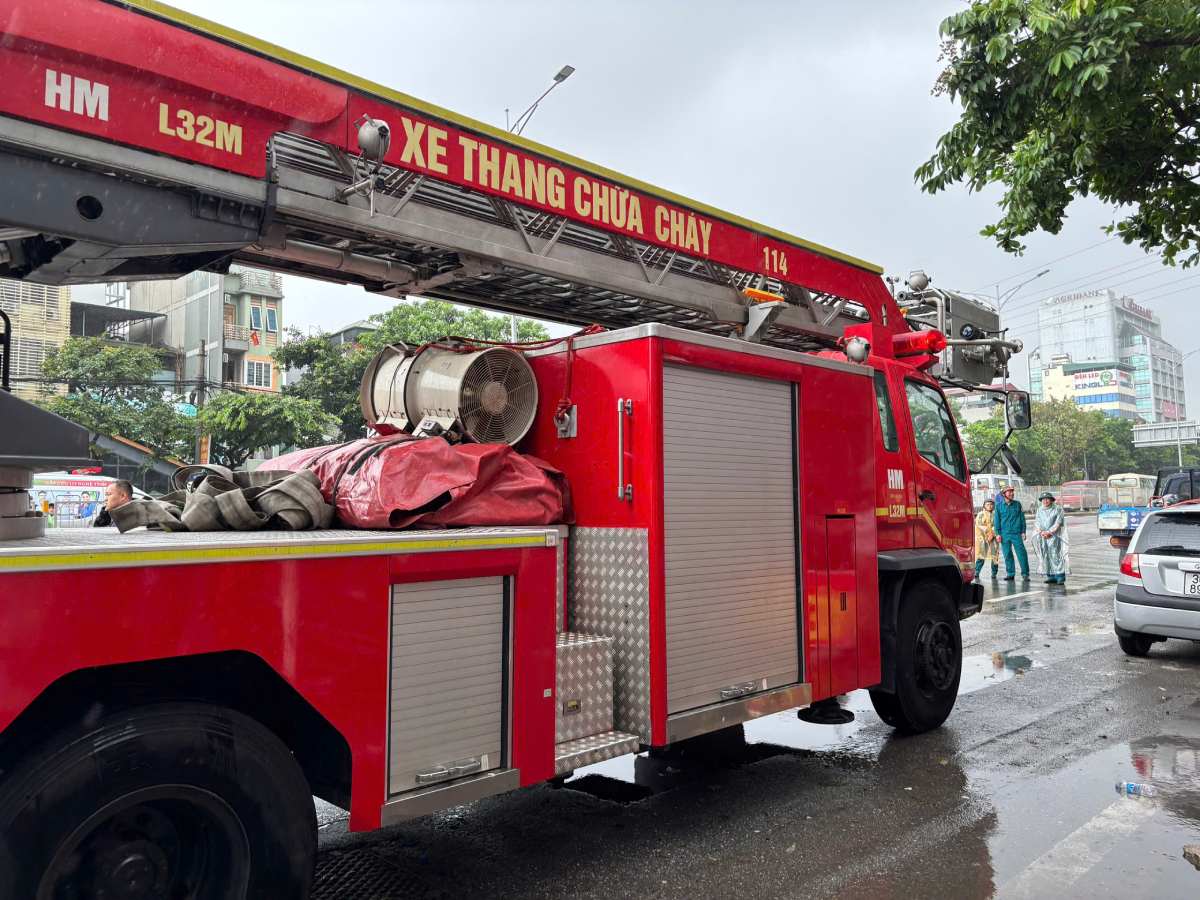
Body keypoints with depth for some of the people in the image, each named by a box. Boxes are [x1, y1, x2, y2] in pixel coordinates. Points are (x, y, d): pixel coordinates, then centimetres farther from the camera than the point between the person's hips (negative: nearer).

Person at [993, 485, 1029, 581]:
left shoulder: (1017, 504, 6)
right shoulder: (999, 505, 5)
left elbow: (1022, 518, 9)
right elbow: (996, 520, 6)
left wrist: (1023, 532, 3)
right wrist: (998, 533, 1)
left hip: (1016, 533, -1)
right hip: (1005, 534, 1)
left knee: (1021, 553, -5)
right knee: (1007, 555, 5)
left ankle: (1025, 574, 3)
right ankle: (1010, 574, 14)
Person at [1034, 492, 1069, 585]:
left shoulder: (1058, 509, -3)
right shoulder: (1040, 510, 12)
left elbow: (1058, 523, -9)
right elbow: (1037, 522, 8)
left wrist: (1049, 532, -15)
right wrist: (1041, 532, -8)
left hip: (1054, 536, -5)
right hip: (1043, 537, 5)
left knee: (1055, 554, -14)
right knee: (1046, 556, 1)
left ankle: (1060, 577, -13)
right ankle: (1051, 576, 4)